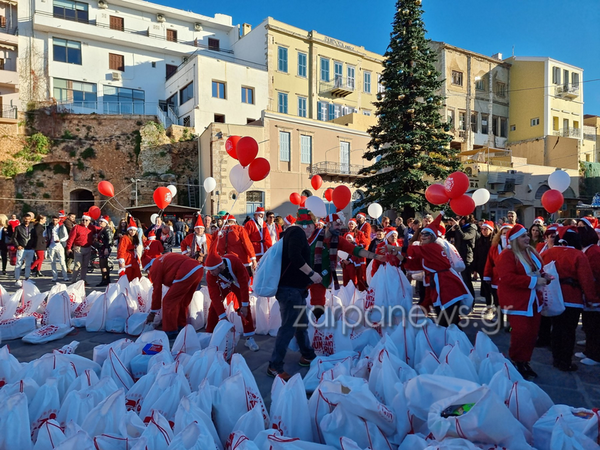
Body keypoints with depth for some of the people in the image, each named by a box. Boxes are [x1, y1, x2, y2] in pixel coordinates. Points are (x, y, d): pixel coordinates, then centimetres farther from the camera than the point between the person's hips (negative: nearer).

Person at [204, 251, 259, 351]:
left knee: (245, 309, -11)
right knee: (214, 308, -9)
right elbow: (215, 296, -33)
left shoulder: (234, 262, -42)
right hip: (222, 285, 2)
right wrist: (223, 316, -36)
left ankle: (249, 338, -1)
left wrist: (244, 305, -28)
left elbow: (244, 283, -32)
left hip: (238, 283, -2)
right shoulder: (210, 275, -34)